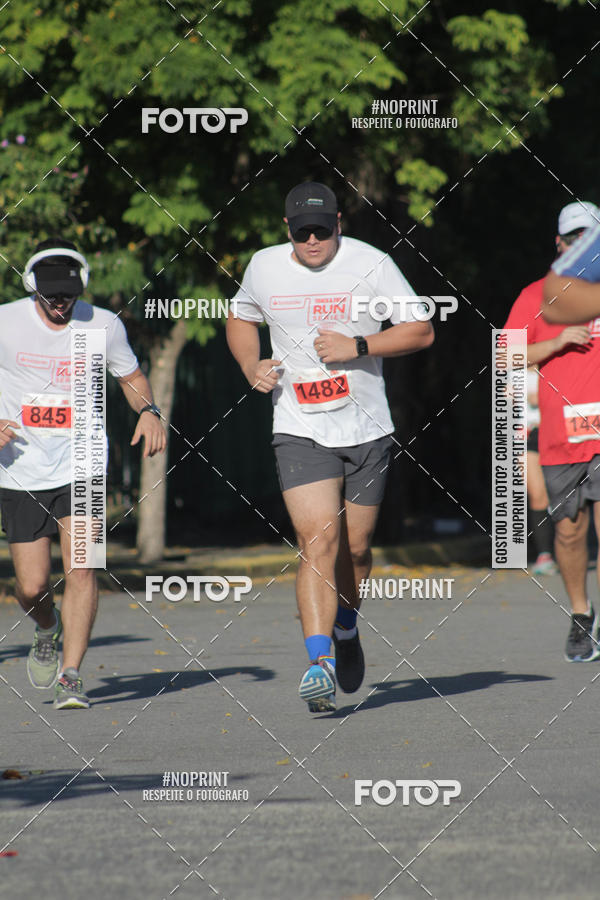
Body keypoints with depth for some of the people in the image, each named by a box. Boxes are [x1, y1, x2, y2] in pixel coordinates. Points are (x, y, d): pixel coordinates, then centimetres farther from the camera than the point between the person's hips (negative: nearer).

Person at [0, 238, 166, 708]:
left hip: (80, 467, 0)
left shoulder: (104, 325, -3)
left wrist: (148, 411, -5)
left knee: (81, 568, -16)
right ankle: (48, 629, 36)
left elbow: (132, 375, 15)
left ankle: (71, 678, -9)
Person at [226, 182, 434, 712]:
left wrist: (357, 347, -17)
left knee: (355, 548, 11)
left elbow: (421, 331, -4)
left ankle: (346, 628, 41)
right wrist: (251, 366, 0)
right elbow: (241, 319, 20)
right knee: (318, 542, -17)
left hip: (366, 430, 0)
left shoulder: (371, 266, -7)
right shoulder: (264, 267, 1)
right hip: (300, 431, 0)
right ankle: (319, 663, -23)